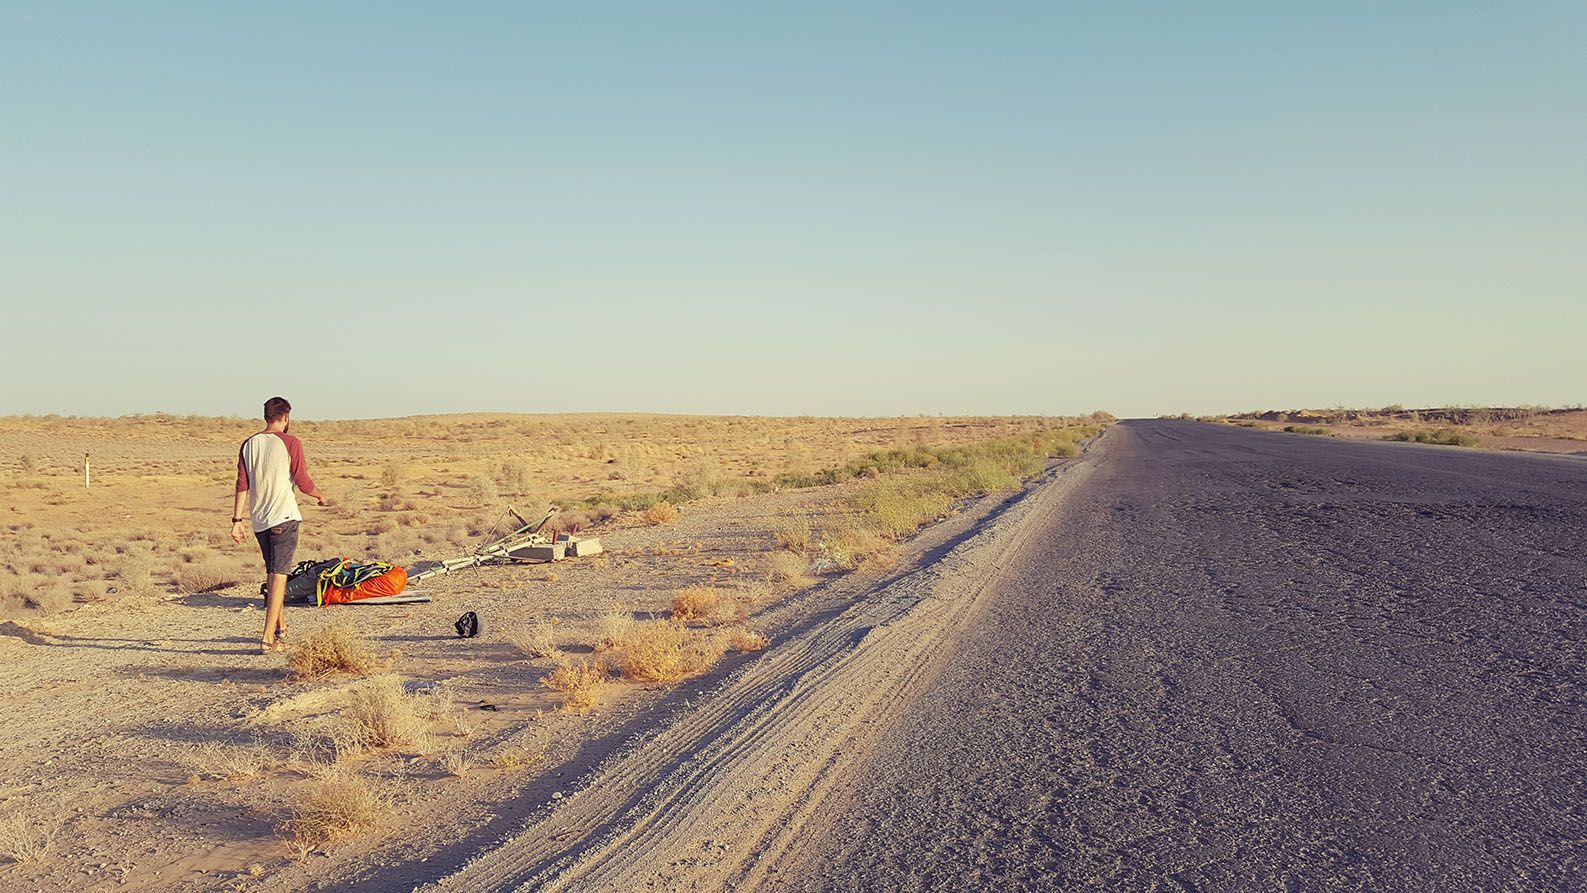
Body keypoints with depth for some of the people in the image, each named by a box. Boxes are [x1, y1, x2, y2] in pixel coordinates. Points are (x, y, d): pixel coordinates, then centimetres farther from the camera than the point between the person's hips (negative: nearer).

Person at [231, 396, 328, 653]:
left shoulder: (249, 444, 8)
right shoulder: (290, 443, -7)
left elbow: (242, 485, 5)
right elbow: (303, 482, -7)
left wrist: (237, 520, 6)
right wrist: (322, 497, 12)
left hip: (258, 520, 6)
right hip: (283, 516, -6)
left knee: (272, 573, 19)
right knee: (279, 575, -5)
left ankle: (280, 628, 31)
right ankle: (268, 638, -11)